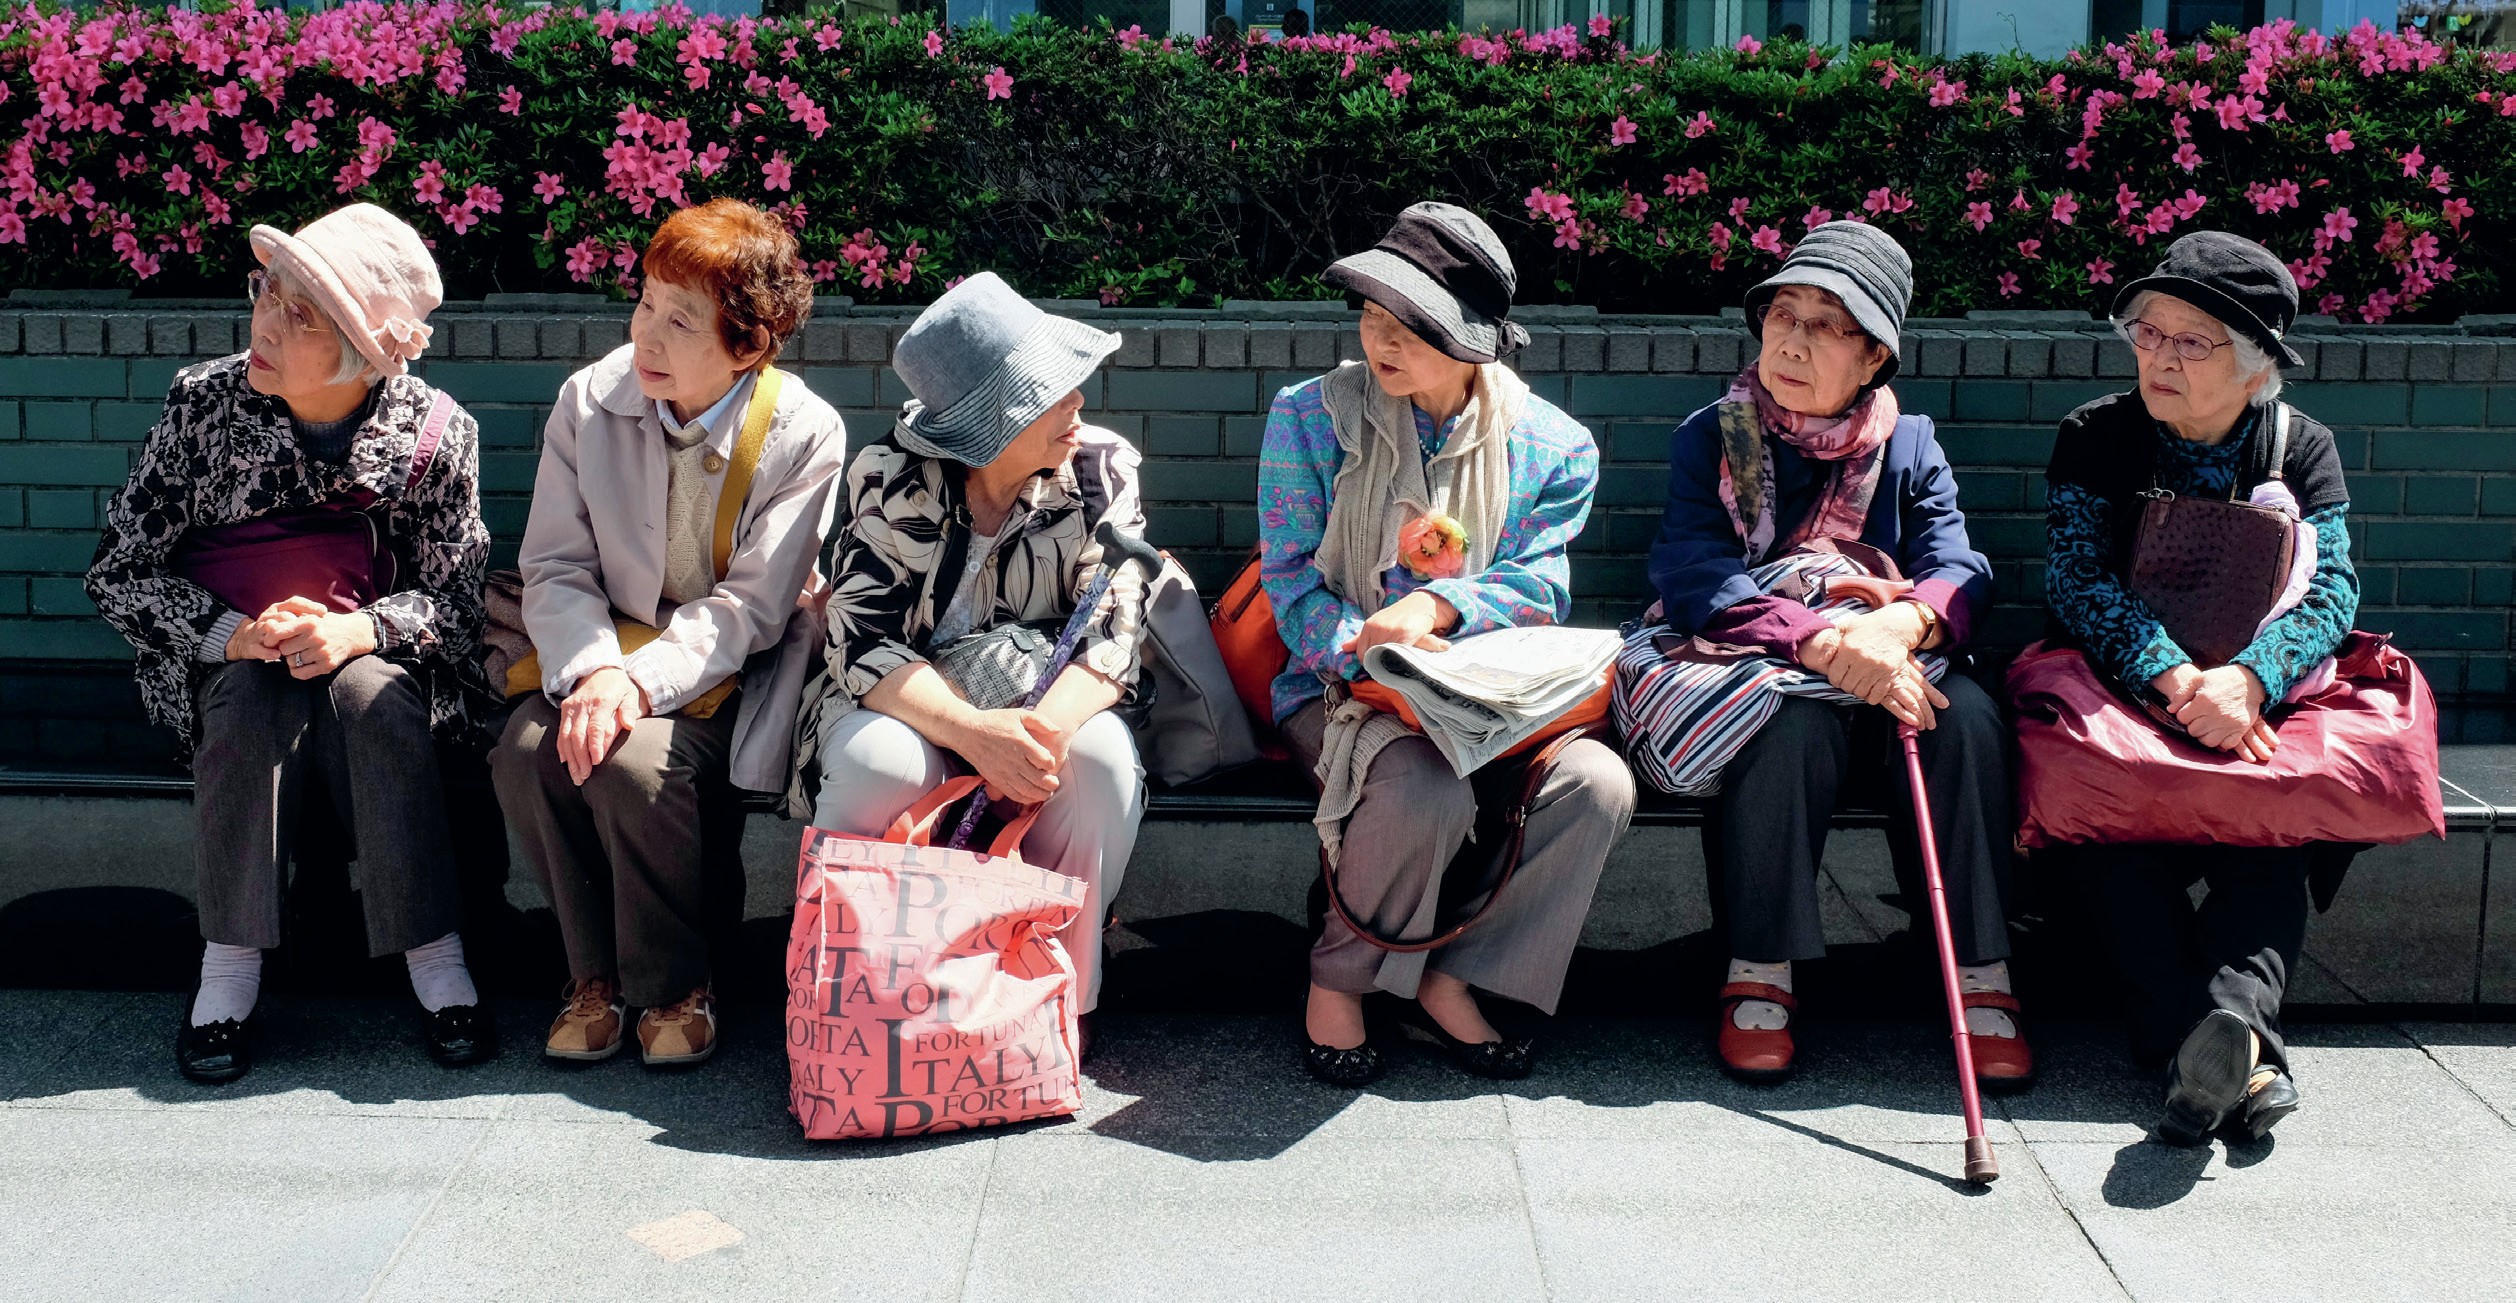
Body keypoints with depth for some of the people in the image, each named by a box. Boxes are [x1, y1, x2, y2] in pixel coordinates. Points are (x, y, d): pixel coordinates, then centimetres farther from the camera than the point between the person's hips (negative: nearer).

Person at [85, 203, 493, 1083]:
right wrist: (233, 633, -24)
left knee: (369, 697, -32)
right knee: (255, 699, -31)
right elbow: (118, 572, -6)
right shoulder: (204, 402, -11)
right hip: (222, 660, 1)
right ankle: (231, 964, -23)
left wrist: (357, 631, -28)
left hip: (373, 655, 0)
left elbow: (457, 597, -8)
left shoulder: (435, 432, -12)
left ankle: (435, 958, -26)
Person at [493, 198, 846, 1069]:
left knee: (634, 761, -31)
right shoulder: (589, 402, -2)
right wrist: (591, 670, -22)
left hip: (724, 678, -4)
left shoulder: (803, 434, -12)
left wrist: (640, 681, -29)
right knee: (527, 752, -25)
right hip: (603, 655, 4)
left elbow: (749, 606, -15)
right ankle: (597, 972, -2)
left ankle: (673, 986, -6)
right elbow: (554, 566, -2)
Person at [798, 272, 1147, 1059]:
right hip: (910, 705, -1)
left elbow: (1116, 625, -15)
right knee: (876, 760, -34)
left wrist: (1045, 729, -35)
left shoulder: (1103, 471, -7)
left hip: (1049, 704, 1)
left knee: (1103, 761, -31)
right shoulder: (894, 480, -11)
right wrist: (974, 732, -35)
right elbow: (860, 640, -18)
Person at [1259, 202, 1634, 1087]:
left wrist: (1437, 607, -23)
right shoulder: (1312, 415, 0)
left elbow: (1539, 584, -2)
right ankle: (1338, 980, -7)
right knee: (1428, 795, -34)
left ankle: (1450, 981, -9)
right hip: (1342, 686, -3)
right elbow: (1290, 583, -3)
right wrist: (1369, 646, -23)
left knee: (1598, 783, -25)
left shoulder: (1552, 444, 4)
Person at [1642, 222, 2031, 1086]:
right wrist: (1825, 643, -31)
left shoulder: (1910, 447, 9)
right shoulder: (1711, 440, 2)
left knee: (1967, 716, -29)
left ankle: (1981, 974, -20)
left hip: (1893, 682, 2)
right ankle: (1759, 973, -24)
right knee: (1796, 716, -36)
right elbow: (1691, 579, -15)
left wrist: (1900, 623, -32)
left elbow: (1960, 573, -6)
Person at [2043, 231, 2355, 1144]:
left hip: (2263, 706, 1)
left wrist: (2247, 678, -27)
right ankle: (2241, 1053, -44)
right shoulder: (2096, 438, 5)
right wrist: (2176, 679, -25)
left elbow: (2331, 590, -5)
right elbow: (2075, 580, -8)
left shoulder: (2303, 451, 8)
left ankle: (2235, 1004, -51)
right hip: (2123, 696, -1)